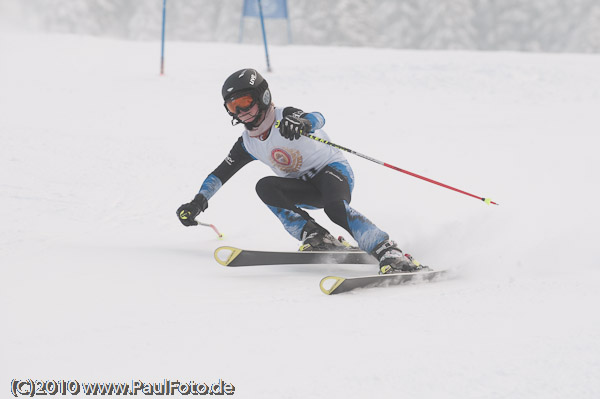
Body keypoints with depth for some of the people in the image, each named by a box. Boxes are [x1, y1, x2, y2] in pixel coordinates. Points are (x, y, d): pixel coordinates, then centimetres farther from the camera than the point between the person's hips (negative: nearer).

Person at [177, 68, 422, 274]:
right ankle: (317, 239, -24)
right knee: (265, 187, -21)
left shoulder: (285, 117, -16)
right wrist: (198, 201, 3)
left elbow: (317, 118, -38)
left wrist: (302, 122, -62)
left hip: (333, 169, -6)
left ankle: (389, 254, -44)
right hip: (307, 190, 6)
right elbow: (221, 173, 14)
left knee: (336, 208, -37)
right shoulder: (248, 144, 3)